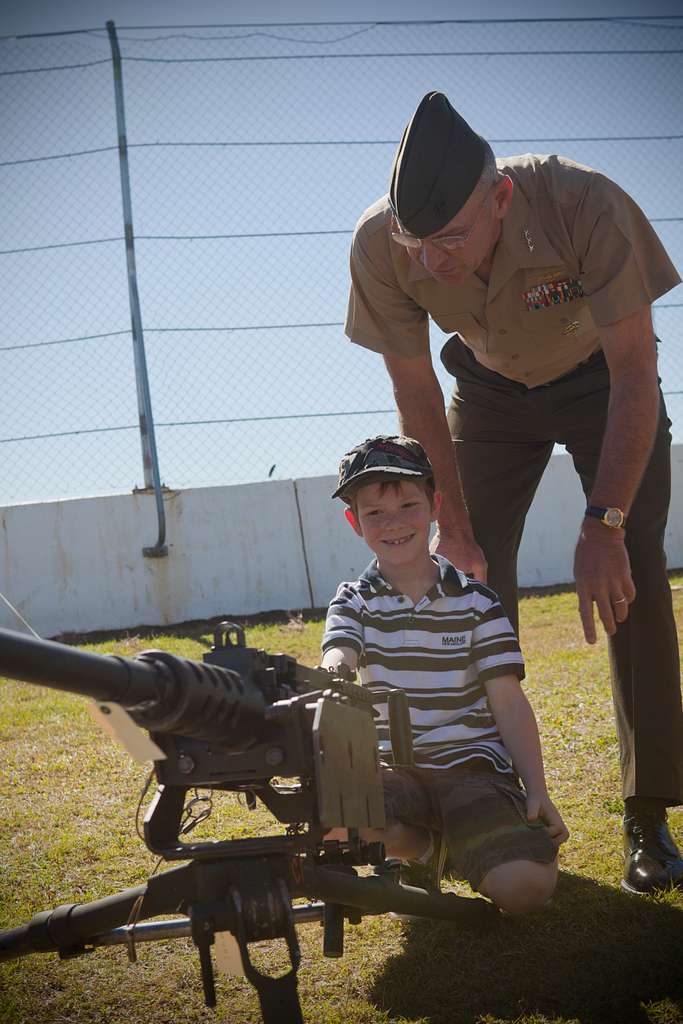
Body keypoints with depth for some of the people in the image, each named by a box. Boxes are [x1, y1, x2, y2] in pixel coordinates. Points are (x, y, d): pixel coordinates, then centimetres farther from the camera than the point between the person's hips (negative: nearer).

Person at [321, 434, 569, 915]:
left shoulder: (476, 601, 2)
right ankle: (423, 845, 2)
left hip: (474, 767, -1)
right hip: (395, 773, 2)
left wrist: (537, 790, -9)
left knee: (523, 887, -25)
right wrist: (332, 677, -43)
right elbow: (337, 662, -16)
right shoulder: (353, 602, 5)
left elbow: (508, 700, 0)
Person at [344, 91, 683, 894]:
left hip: (601, 377, -2)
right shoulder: (379, 246, -30)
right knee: (470, 575, -8)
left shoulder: (584, 204, -39)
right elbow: (415, 391, -16)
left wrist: (605, 525, -35)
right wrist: (451, 521, -16)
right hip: (490, 387, 3)